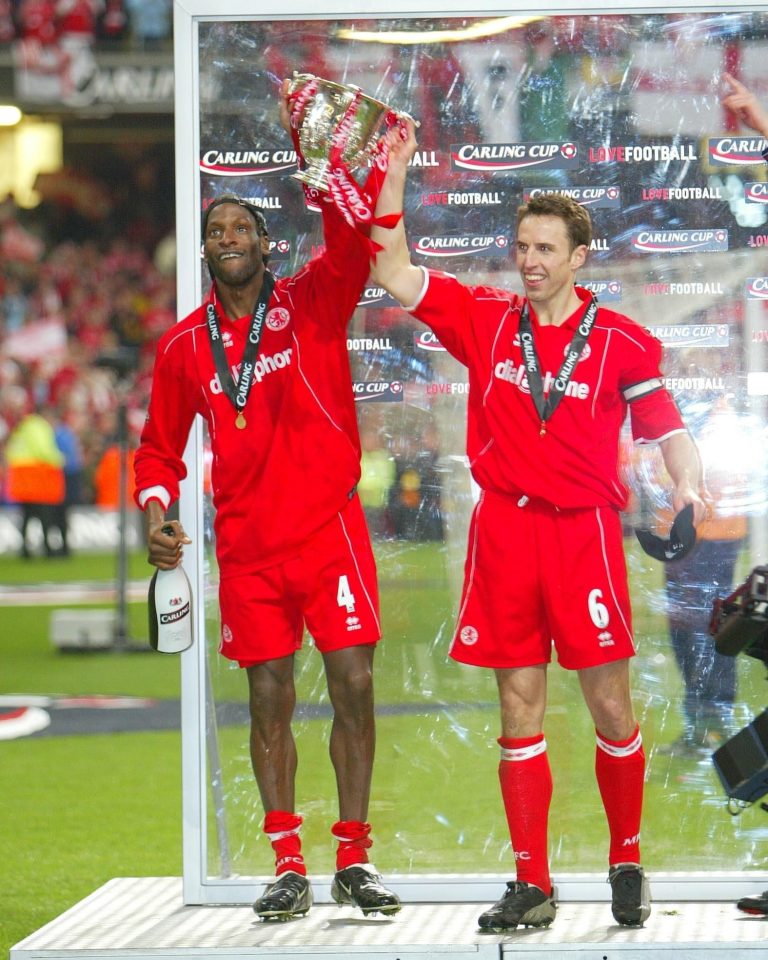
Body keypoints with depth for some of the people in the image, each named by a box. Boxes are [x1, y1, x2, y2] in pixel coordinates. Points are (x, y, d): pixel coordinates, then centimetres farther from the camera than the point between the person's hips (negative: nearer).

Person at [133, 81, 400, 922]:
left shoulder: (311, 304, 0)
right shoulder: (184, 344, 7)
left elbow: (350, 240, -18)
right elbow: (161, 444, 16)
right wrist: (155, 509, -2)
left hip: (329, 528, -2)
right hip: (246, 544, 2)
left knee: (353, 683, -5)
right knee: (269, 699, 4)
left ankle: (353, 860, 4)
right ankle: (288, 866, 11)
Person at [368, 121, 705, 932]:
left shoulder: (620, 342, 0)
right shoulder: (485, 321, 7)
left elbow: (664, 426, 6)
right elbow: (394, 274, 6)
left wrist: (688, 485, -12)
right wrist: (394, 175, 0)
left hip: (584, 530, -2)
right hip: (503, 530, 2)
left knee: (609, 706, -3)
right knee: (519, 712, 4)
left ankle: (627, 864, 14)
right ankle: (531, 886, 8)